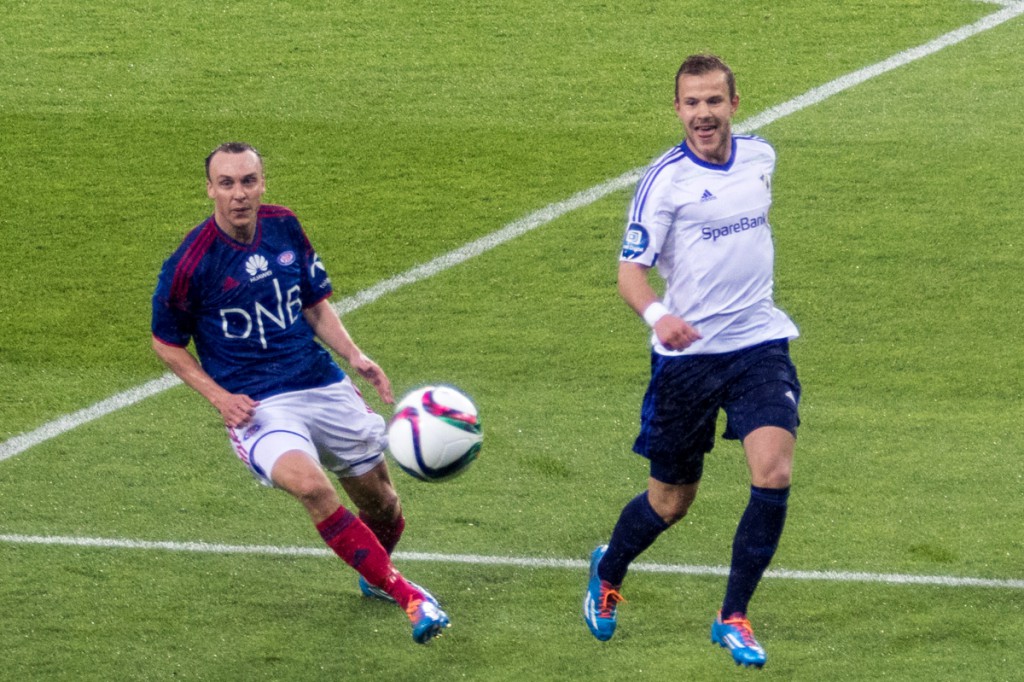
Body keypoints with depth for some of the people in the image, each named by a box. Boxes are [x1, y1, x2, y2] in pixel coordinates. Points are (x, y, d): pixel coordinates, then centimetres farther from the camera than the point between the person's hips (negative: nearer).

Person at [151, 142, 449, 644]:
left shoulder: (284, 228, 3)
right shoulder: (191, 262, -12)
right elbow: (166, 342, 1)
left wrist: (354, 357, 1)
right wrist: (218, 396, -11)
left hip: (324, 389, 5)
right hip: (257, 407, -5)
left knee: (381, 505, 9)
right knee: (309, 484, -32)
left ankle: (374, 575, 45)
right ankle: (408, 597, -26)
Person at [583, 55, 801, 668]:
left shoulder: (761, 156, 4)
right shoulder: (666, 179, -11)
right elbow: (630, 269, -18)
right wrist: (657, 313, -38)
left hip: (760, 343, 3)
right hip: (687, 353, -3)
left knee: (774, 476, -17)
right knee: (671, 503, 8)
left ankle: (733, 618, -2)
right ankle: (608, 573, 41)